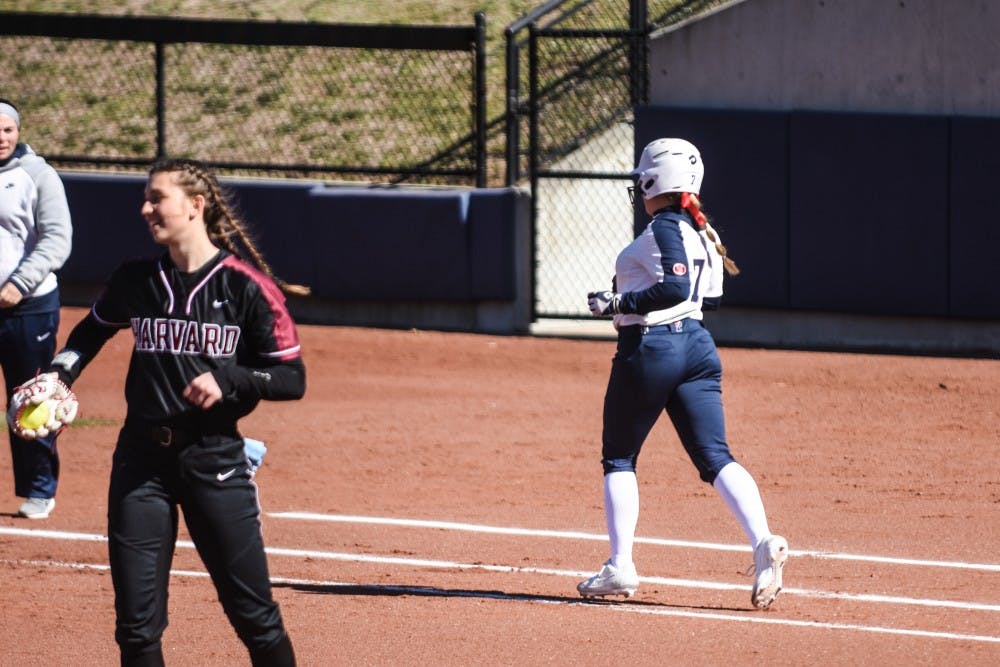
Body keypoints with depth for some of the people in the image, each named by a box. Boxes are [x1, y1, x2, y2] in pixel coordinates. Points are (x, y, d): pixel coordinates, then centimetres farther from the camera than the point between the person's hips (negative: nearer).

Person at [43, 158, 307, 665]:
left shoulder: (247, 287, -8)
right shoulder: (136, 281, 5)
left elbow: (292, 379, -6)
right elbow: (92, 331, 25)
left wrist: (226, 379, -21)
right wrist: (59, 374, 7)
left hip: (215, 459, -4)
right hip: (141, 458, 4)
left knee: (254, 616, -1)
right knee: (136, 623, 2)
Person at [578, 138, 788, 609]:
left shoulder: (664, 228, -11)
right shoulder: (700, 231, 15)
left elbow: (676, 287, -24)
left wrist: (620, 303, -16)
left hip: (648, 348, -8)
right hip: (697, 348, 8)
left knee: (618, 459, 7)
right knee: (715, 458, -2)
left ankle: (620, 567, 6)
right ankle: (762, 541, -24)